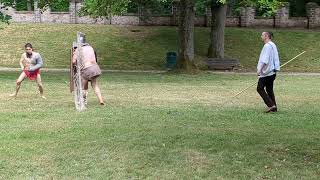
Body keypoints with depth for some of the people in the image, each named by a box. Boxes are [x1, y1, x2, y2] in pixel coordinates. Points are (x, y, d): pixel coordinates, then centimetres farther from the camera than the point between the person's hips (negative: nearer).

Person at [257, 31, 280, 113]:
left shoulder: (267, 46, -15)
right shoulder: (273, 45, 16)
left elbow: (264, 60, -24)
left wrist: (259, 69, -26)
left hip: (267, 72, -10)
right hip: (272, 72, 10)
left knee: (260, 88, -5)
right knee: (269, 89, 14)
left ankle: (271, 105, -10)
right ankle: (274, 107, 13)